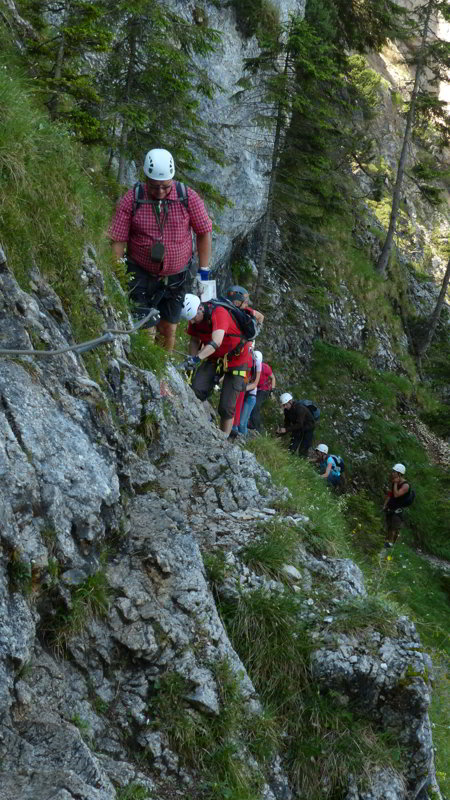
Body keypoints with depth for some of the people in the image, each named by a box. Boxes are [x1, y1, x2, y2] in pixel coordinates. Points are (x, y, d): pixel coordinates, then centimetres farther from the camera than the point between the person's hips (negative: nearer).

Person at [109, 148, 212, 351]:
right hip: (142, 275, -2)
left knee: (168, 330, 11)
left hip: (176, 278, 2)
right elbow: (118, 241, -10)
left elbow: (204, 233, 1)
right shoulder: (131, 200, -13)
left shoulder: (188, 198, -10)